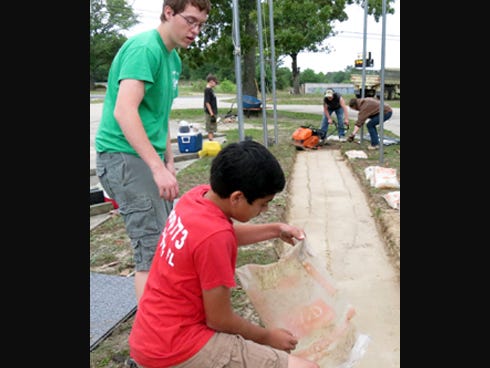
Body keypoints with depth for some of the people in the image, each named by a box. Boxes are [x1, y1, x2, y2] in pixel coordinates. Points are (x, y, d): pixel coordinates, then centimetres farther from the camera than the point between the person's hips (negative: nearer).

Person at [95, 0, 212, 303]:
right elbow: (124, 111, -27)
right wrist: (159, 167, -31)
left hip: (148, 158, 10)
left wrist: (169, 163, 14)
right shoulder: (144, 48, -15)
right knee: (153, 250, -10)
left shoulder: (174, 59, 14)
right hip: (124, 156, -10)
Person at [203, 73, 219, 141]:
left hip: (213, 113, 10)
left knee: (212, 130, 14)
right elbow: (207, 103, -20)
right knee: (210, 130, -6)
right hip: (210, 113, -10)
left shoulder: (210, 90, 14)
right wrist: (212, 114, -22)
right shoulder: (207, 90, -15)